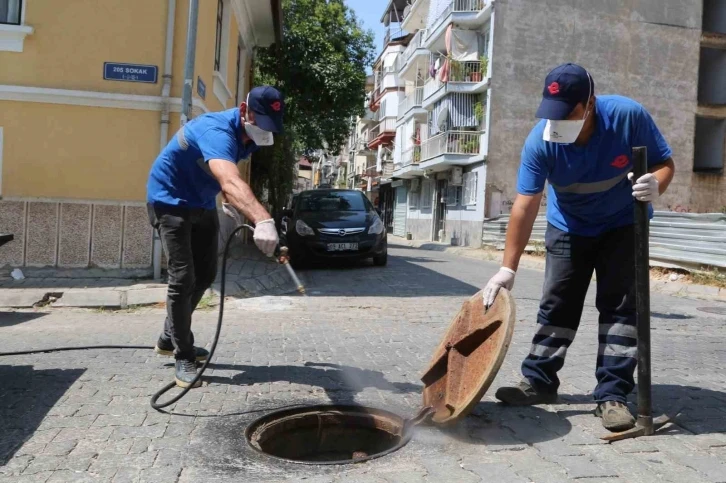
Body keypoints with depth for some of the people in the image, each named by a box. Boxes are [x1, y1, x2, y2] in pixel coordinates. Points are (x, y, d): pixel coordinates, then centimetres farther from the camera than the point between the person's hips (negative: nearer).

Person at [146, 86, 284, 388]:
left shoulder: (249, 135, -5)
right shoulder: (217, 131, -35)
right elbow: (231, 182, -56)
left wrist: (229, 201, -1)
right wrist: (262, 220, -71)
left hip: (202, 204, 9)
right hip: (170, 201, -9)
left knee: (204, 276, 12)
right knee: (183, 278, -14)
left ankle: (170, 339, 29)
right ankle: (183, 357, 0)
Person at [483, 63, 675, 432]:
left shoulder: (628, 116, -27)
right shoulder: (540, 141, -26)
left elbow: (664, 163, -14)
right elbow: (525, 206, -27)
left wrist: (655, 185, -40)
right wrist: (508, 268, -30)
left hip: (623, 225, 0)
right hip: (568, 228, 1)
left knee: (620, 305, -6)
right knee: (556, 304, 3)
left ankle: (612, 394, 2)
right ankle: (539, 381, 15)